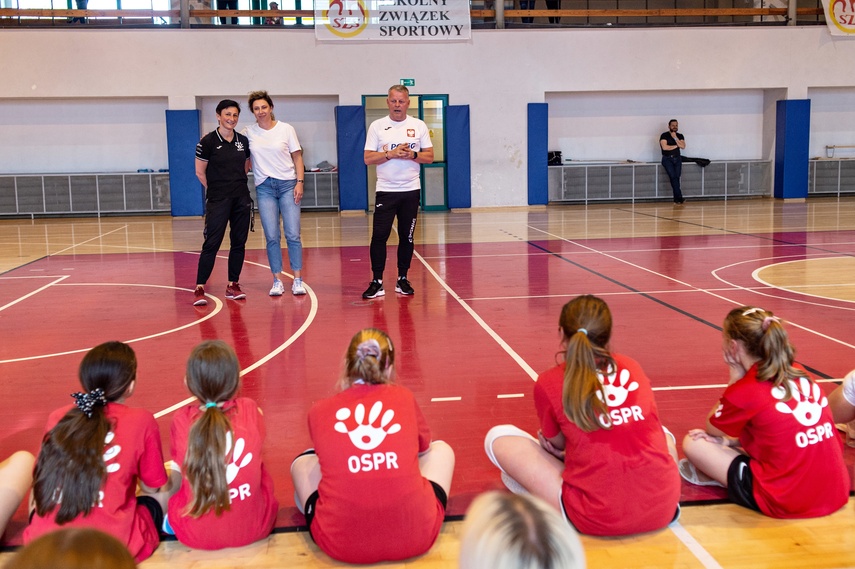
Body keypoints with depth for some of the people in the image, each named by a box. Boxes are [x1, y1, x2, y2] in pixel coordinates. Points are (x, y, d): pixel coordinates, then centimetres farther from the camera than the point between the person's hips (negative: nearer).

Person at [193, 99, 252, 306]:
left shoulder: (243, 141, 8)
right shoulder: (208, 141, -5)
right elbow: (200, 172, 0)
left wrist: (237, 183, 12)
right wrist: (216, 189, 7)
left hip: (242, 198, 5)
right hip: (218, 201, -5)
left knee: (239, 243, 6)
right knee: (212, 243, -8)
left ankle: (233, 286, 16)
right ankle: (199, 289, -4)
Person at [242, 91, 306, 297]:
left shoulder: (286, 129, 1)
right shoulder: (248, 133, 5)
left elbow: (297, 157, 3)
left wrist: (299, 182, -5)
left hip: (287, 184, -1)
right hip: (264, 187, 1)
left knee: (293, 235, -4)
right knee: (271, 237, -1)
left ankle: (297, 280, 3)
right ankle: (277, 281, 8)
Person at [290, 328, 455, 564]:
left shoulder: (319, 411, 2)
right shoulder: (404, 397, 3)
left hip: (340, 544, 0)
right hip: (415, 536, 0)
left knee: (302, 462, 27)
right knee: (441, 449, 27)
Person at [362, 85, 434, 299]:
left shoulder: (419, 126, 5)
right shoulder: (377, 126, 1)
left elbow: (429, 156, 4)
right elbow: (368, 159, -4)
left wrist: (412, 154, -14)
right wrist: (391, 154, -17)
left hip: (411, 190, 2)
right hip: (385, 190, -1)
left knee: (407, 236, 7)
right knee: (379, 236, -7)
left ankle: (402, 279, 17)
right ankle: (377, 282, 0)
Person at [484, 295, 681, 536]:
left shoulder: (549, 382, -1)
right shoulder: (633, 368, 10)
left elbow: (556, 443, 10)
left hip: (599, 517, -4)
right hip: (663, 508, 4)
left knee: (499, 437, 6)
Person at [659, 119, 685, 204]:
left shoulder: (680, 136, 12)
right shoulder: (664, 135, -1)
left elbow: (683, 146, -3)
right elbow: (665, 147, -13)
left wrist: (675, 137, -8)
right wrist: (676, 146, -2)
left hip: (677, 158, 4)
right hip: (667, 159, -4)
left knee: (677, 177, -7)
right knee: (673, 177, -18)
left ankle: (676, 199, -1)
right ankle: (679, 197, -21)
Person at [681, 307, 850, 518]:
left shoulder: (744, 390, -13)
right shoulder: (800, 374, 7)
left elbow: (711, 429, 8)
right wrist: (731, 441, 12)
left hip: (786, 501, -7)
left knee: (693, 442, 3)